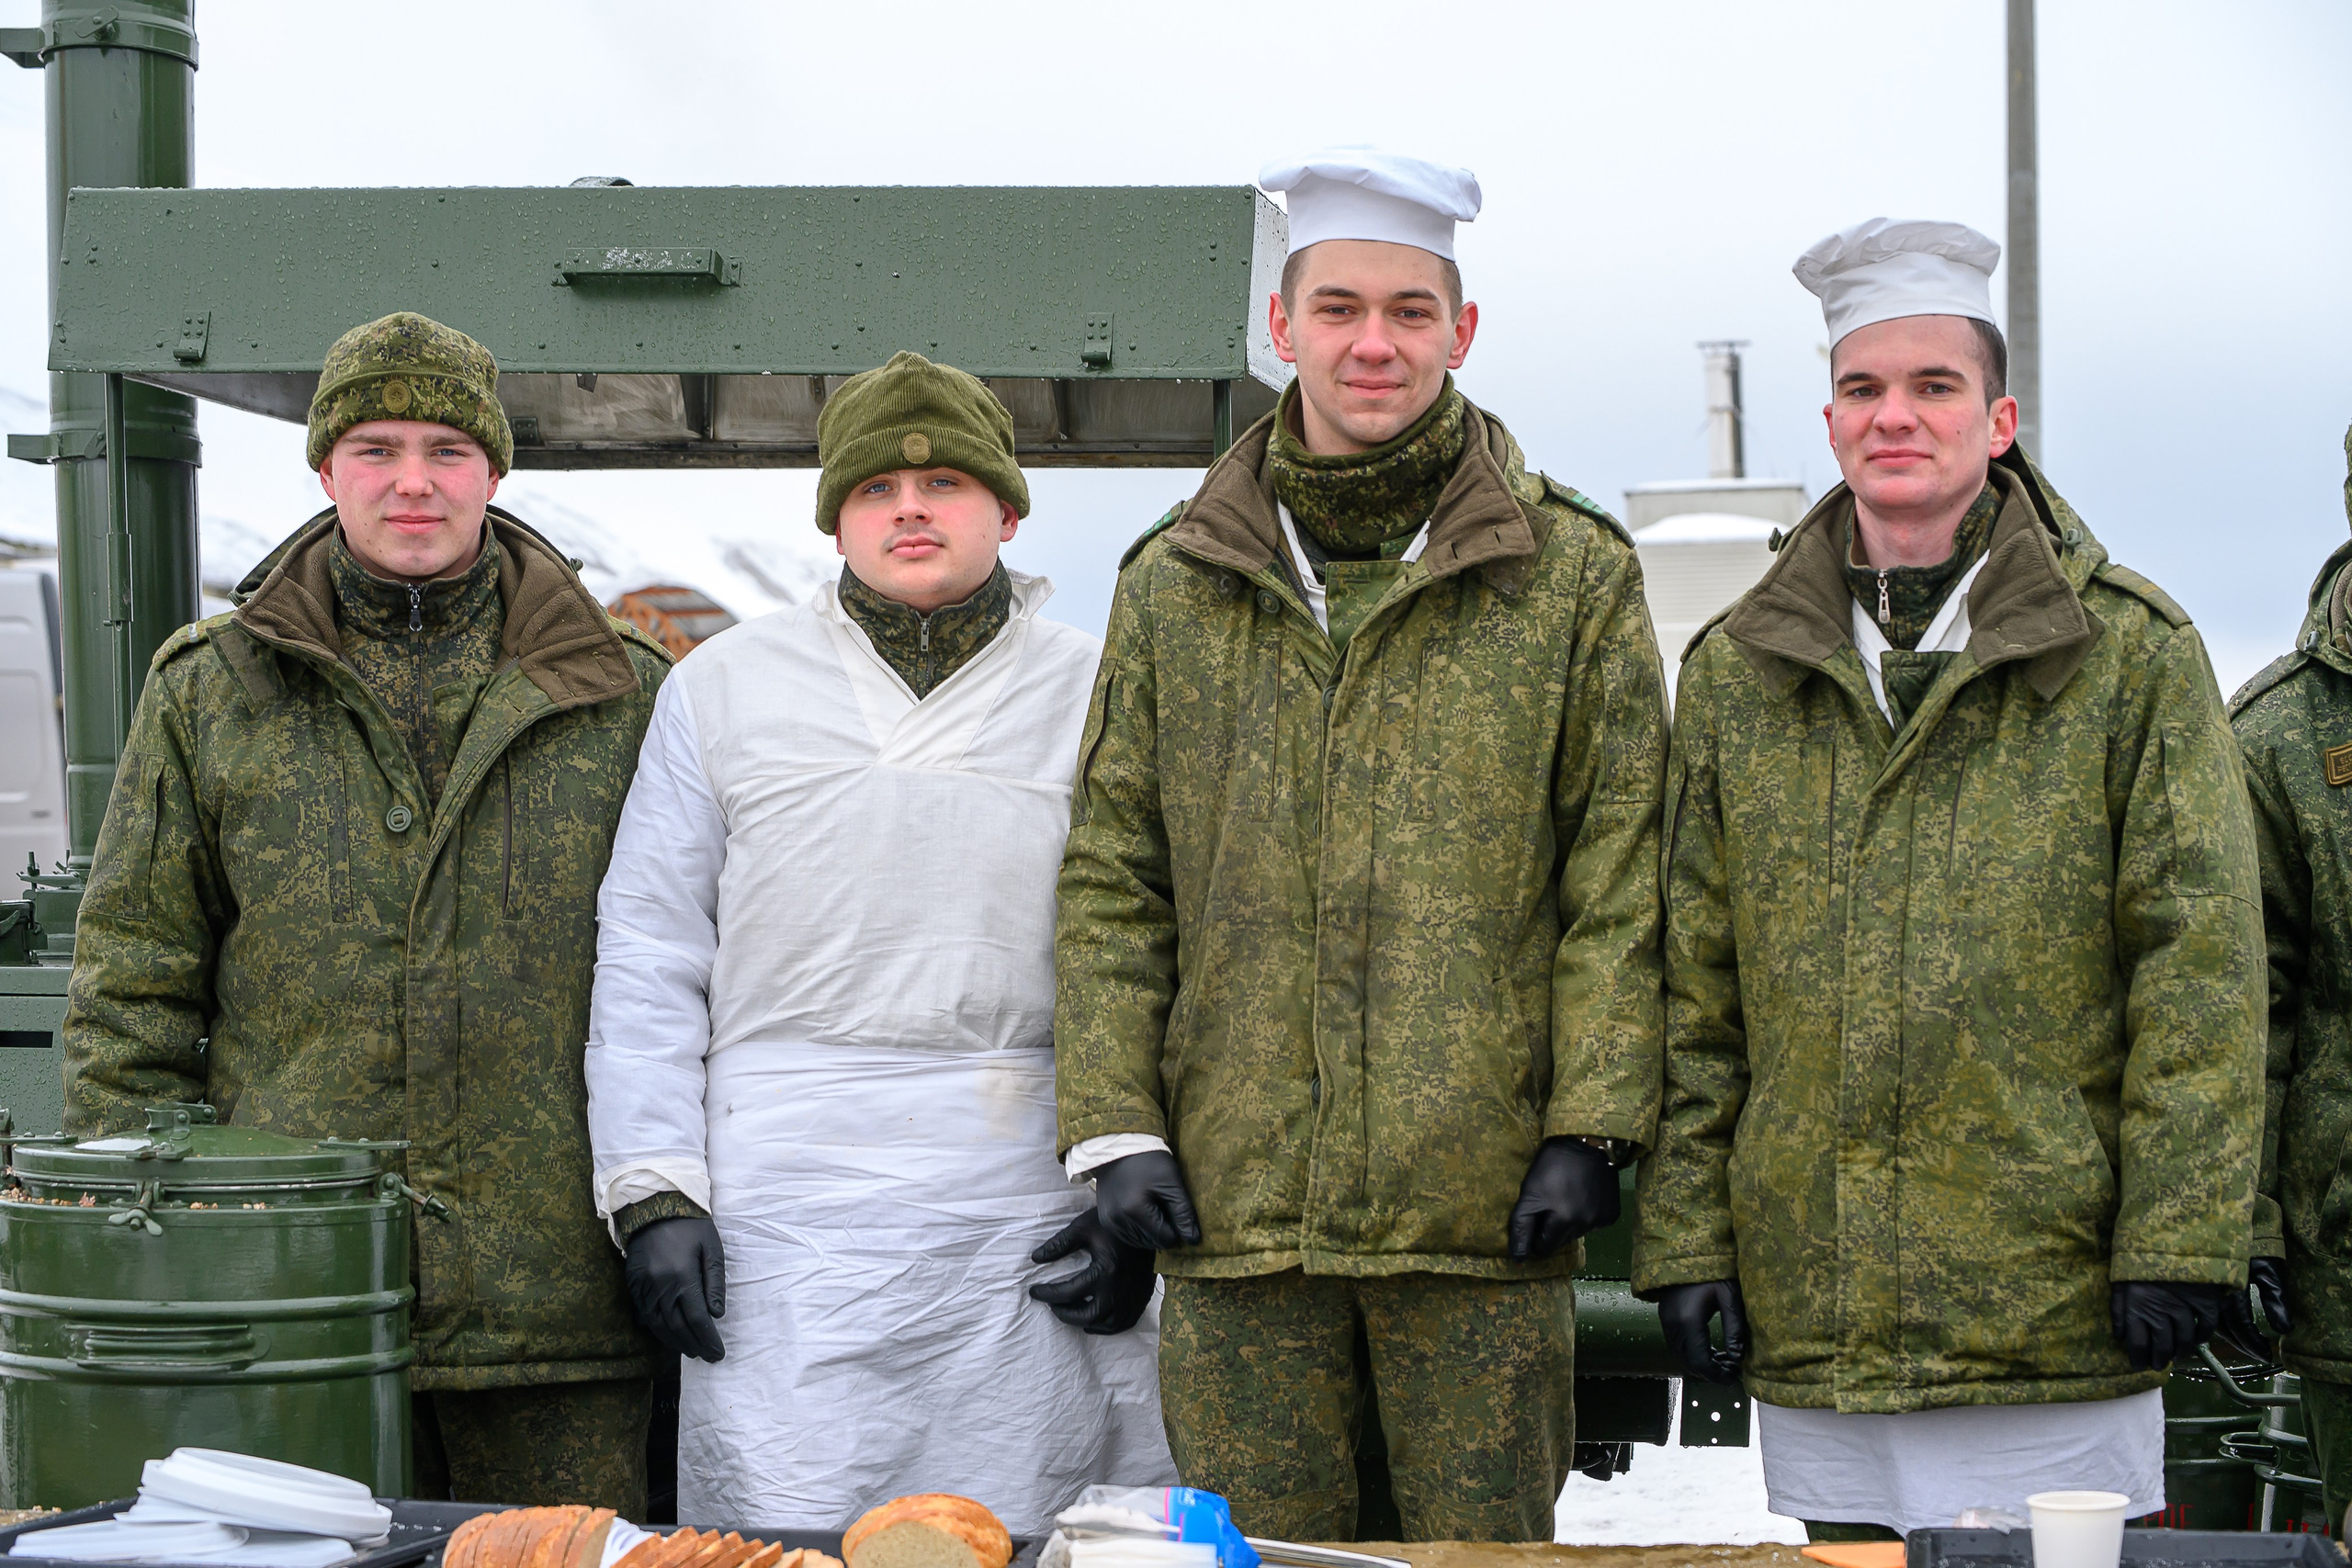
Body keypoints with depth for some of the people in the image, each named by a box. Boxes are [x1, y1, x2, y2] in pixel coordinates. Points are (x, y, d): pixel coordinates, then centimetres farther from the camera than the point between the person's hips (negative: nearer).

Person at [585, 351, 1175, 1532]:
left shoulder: (1097, 697, 10)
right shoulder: (723, 689, 11)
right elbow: (647, 961, 9)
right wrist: (653, 1195, 0)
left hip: (1028, 1206, 0)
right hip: (787, 1204, 0)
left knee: (1023, 1540, 2)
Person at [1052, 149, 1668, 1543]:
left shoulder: (1572, 576, 4)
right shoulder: (1176, 585, 10)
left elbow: (1619, 882, 1)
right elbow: (1114, 880, 10)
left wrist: (1592, 1126, -6)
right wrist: (1114, 1124, 1)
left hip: (1482, 1208, -2)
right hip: (1238, 1204, 2)